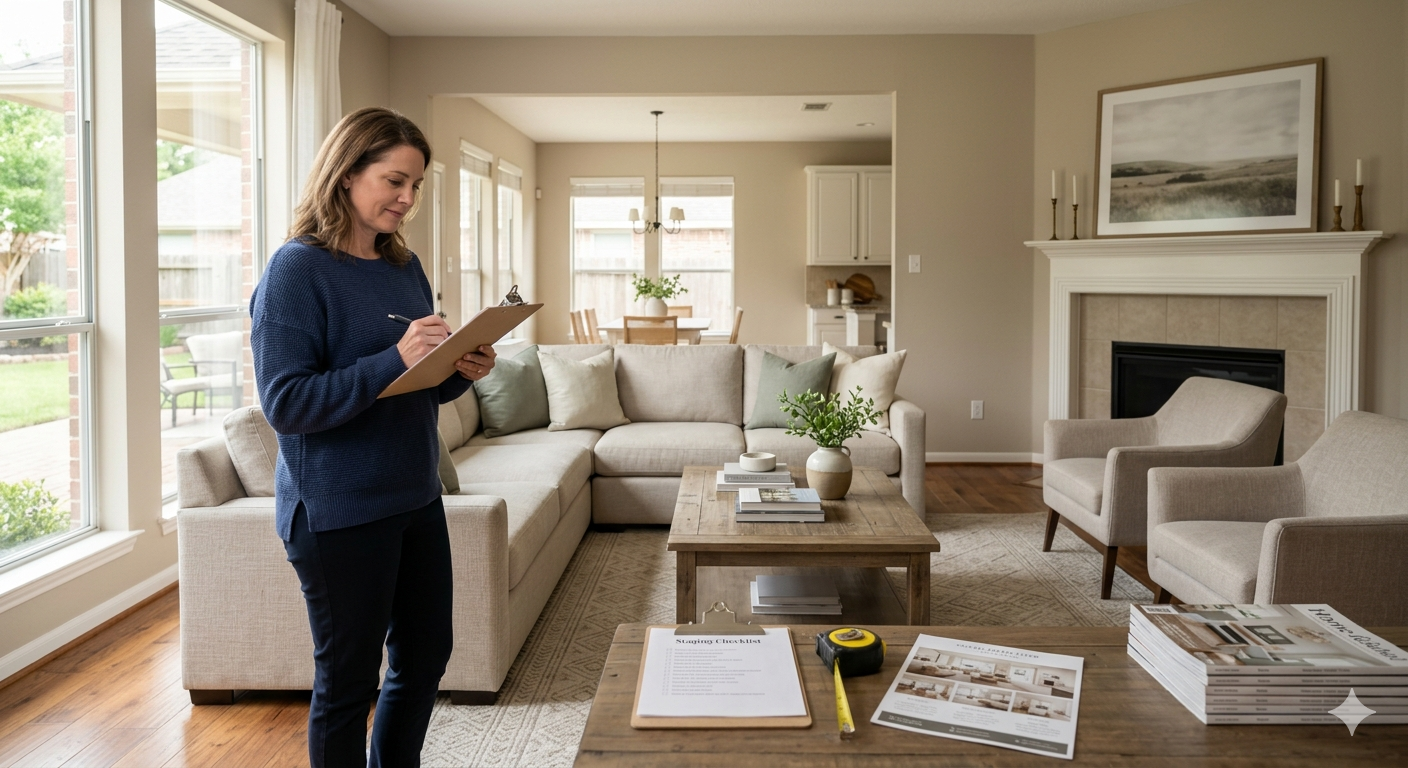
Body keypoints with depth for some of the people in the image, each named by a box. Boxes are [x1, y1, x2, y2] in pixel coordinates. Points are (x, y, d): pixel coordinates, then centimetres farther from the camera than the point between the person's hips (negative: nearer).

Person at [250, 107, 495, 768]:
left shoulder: (405, 267, 9)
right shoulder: (297, 269, -13)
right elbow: (285, 404, -20)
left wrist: (462, 373, -5)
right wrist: (394, 360, -28)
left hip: (415, 496, 8)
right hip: (337, 510, -8)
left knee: (425, 656, 18)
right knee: (347, 679, 7)